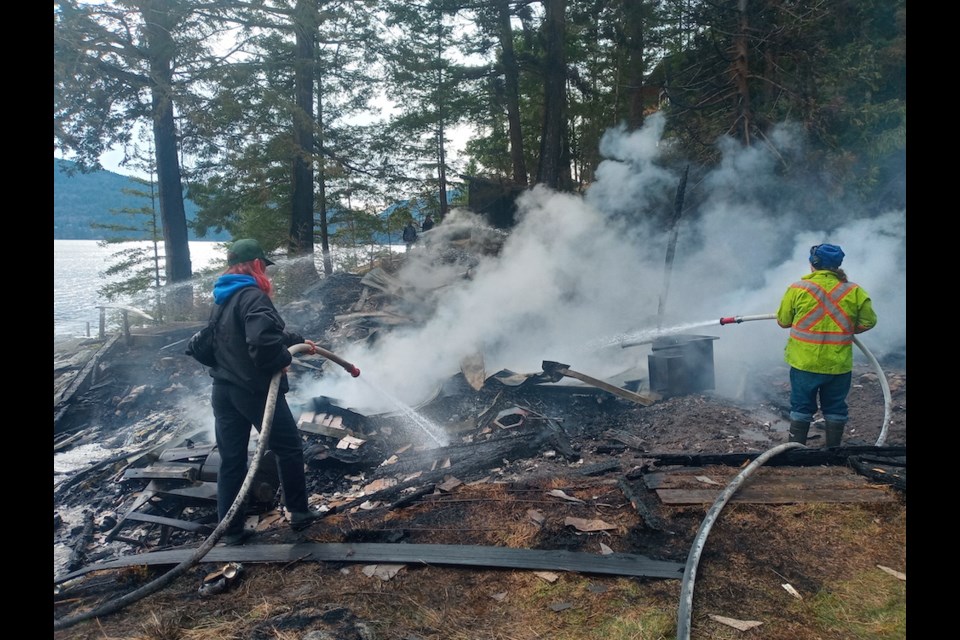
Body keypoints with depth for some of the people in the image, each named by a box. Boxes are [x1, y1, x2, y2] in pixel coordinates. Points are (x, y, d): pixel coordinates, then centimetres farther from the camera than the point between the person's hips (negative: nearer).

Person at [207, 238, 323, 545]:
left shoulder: (224, 299, 14)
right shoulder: (252, 296, -17)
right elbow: (264, 339, -34)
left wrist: (298, 340, 30)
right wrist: (284, 359, -16)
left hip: (224, 390, 8)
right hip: (256, 389, -8)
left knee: (231, 460, 12)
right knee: (289, 448, 10)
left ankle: (231, 530, 18)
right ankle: (298, 511, 20)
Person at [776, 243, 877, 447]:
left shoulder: (797, 288, -9)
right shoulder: (854, 292, -4)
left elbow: (783, 320, -3)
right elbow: (868, 321, 2)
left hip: (804, 363, -1)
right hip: (839, 364, 1)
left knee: (801, 407, 9)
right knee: (835, 409, 15)